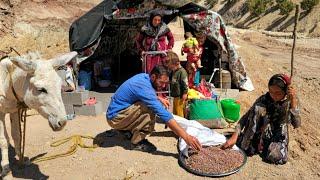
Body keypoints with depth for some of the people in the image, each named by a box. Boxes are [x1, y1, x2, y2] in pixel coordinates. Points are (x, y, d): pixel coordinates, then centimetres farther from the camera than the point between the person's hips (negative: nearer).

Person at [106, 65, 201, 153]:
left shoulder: (144, 76, -1)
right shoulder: (144, 87, -29)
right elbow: (163, 114, -34)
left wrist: (158, 98, 6)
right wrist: (186, 136, -34)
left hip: (117, 109, 9)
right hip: (115, 118, -9)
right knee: (149, 108, -26)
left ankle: (128, 130, 13)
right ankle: (137, 143, -11)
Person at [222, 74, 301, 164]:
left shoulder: (290, 102, -15)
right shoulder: (264, 99, -16)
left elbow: (296, 124, -28)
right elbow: (246, 116, -19)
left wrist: (293, 100, -40)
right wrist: (234, 137, -30)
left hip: (278, 136, 0)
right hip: (261, 132, 0)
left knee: (277, 157, -32)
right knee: (258, 108, -27)